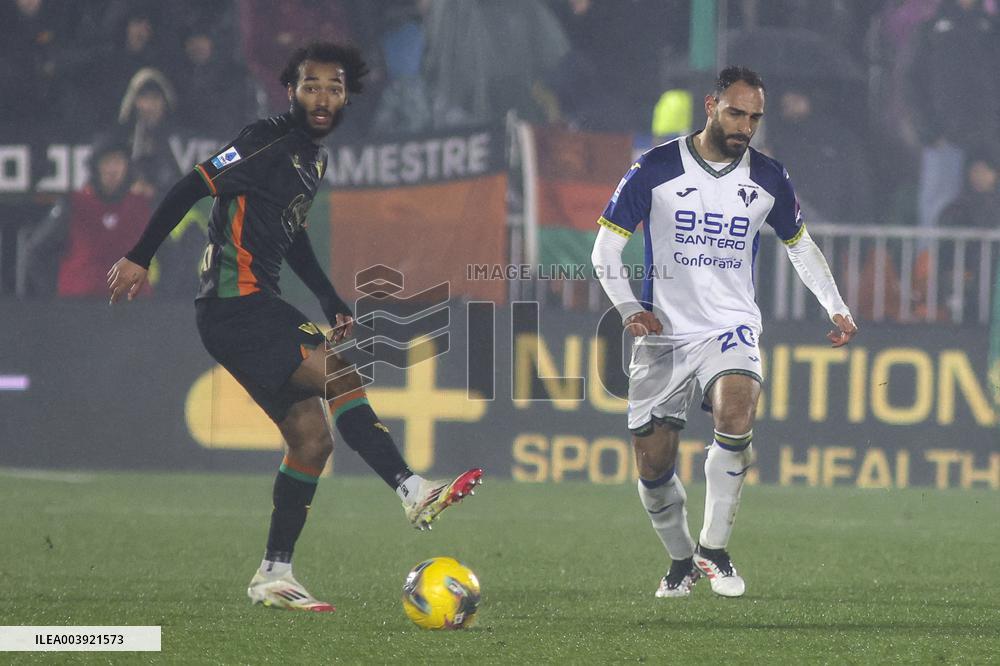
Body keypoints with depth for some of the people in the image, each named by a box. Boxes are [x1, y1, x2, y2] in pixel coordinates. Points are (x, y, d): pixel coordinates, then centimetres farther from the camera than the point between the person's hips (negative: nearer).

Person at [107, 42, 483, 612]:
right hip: (233, 308, -10)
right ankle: (414, 493, -28)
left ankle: (274, 576, 11)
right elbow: (191, 188, -12)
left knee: (312, 439, 6)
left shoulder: (316, 158, 16)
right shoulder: (269, 144, -13)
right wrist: (139, 258, -12)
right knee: (340, 375, -24)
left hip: (263, 307, 10)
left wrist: (332, 302, 24)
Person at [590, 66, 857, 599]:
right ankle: (680, 560, 25)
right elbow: (606, 247, 0)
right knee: (653, 467, -1)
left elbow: (800, 245, 21)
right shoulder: (656, 169, -5)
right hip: (662, 335, 0)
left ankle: (713, 548, -16)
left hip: (731, 329, 1)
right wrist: (629, 309, -15)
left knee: (736, 417, -29)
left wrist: (836, 308, 10)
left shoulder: (767, 179, 4)